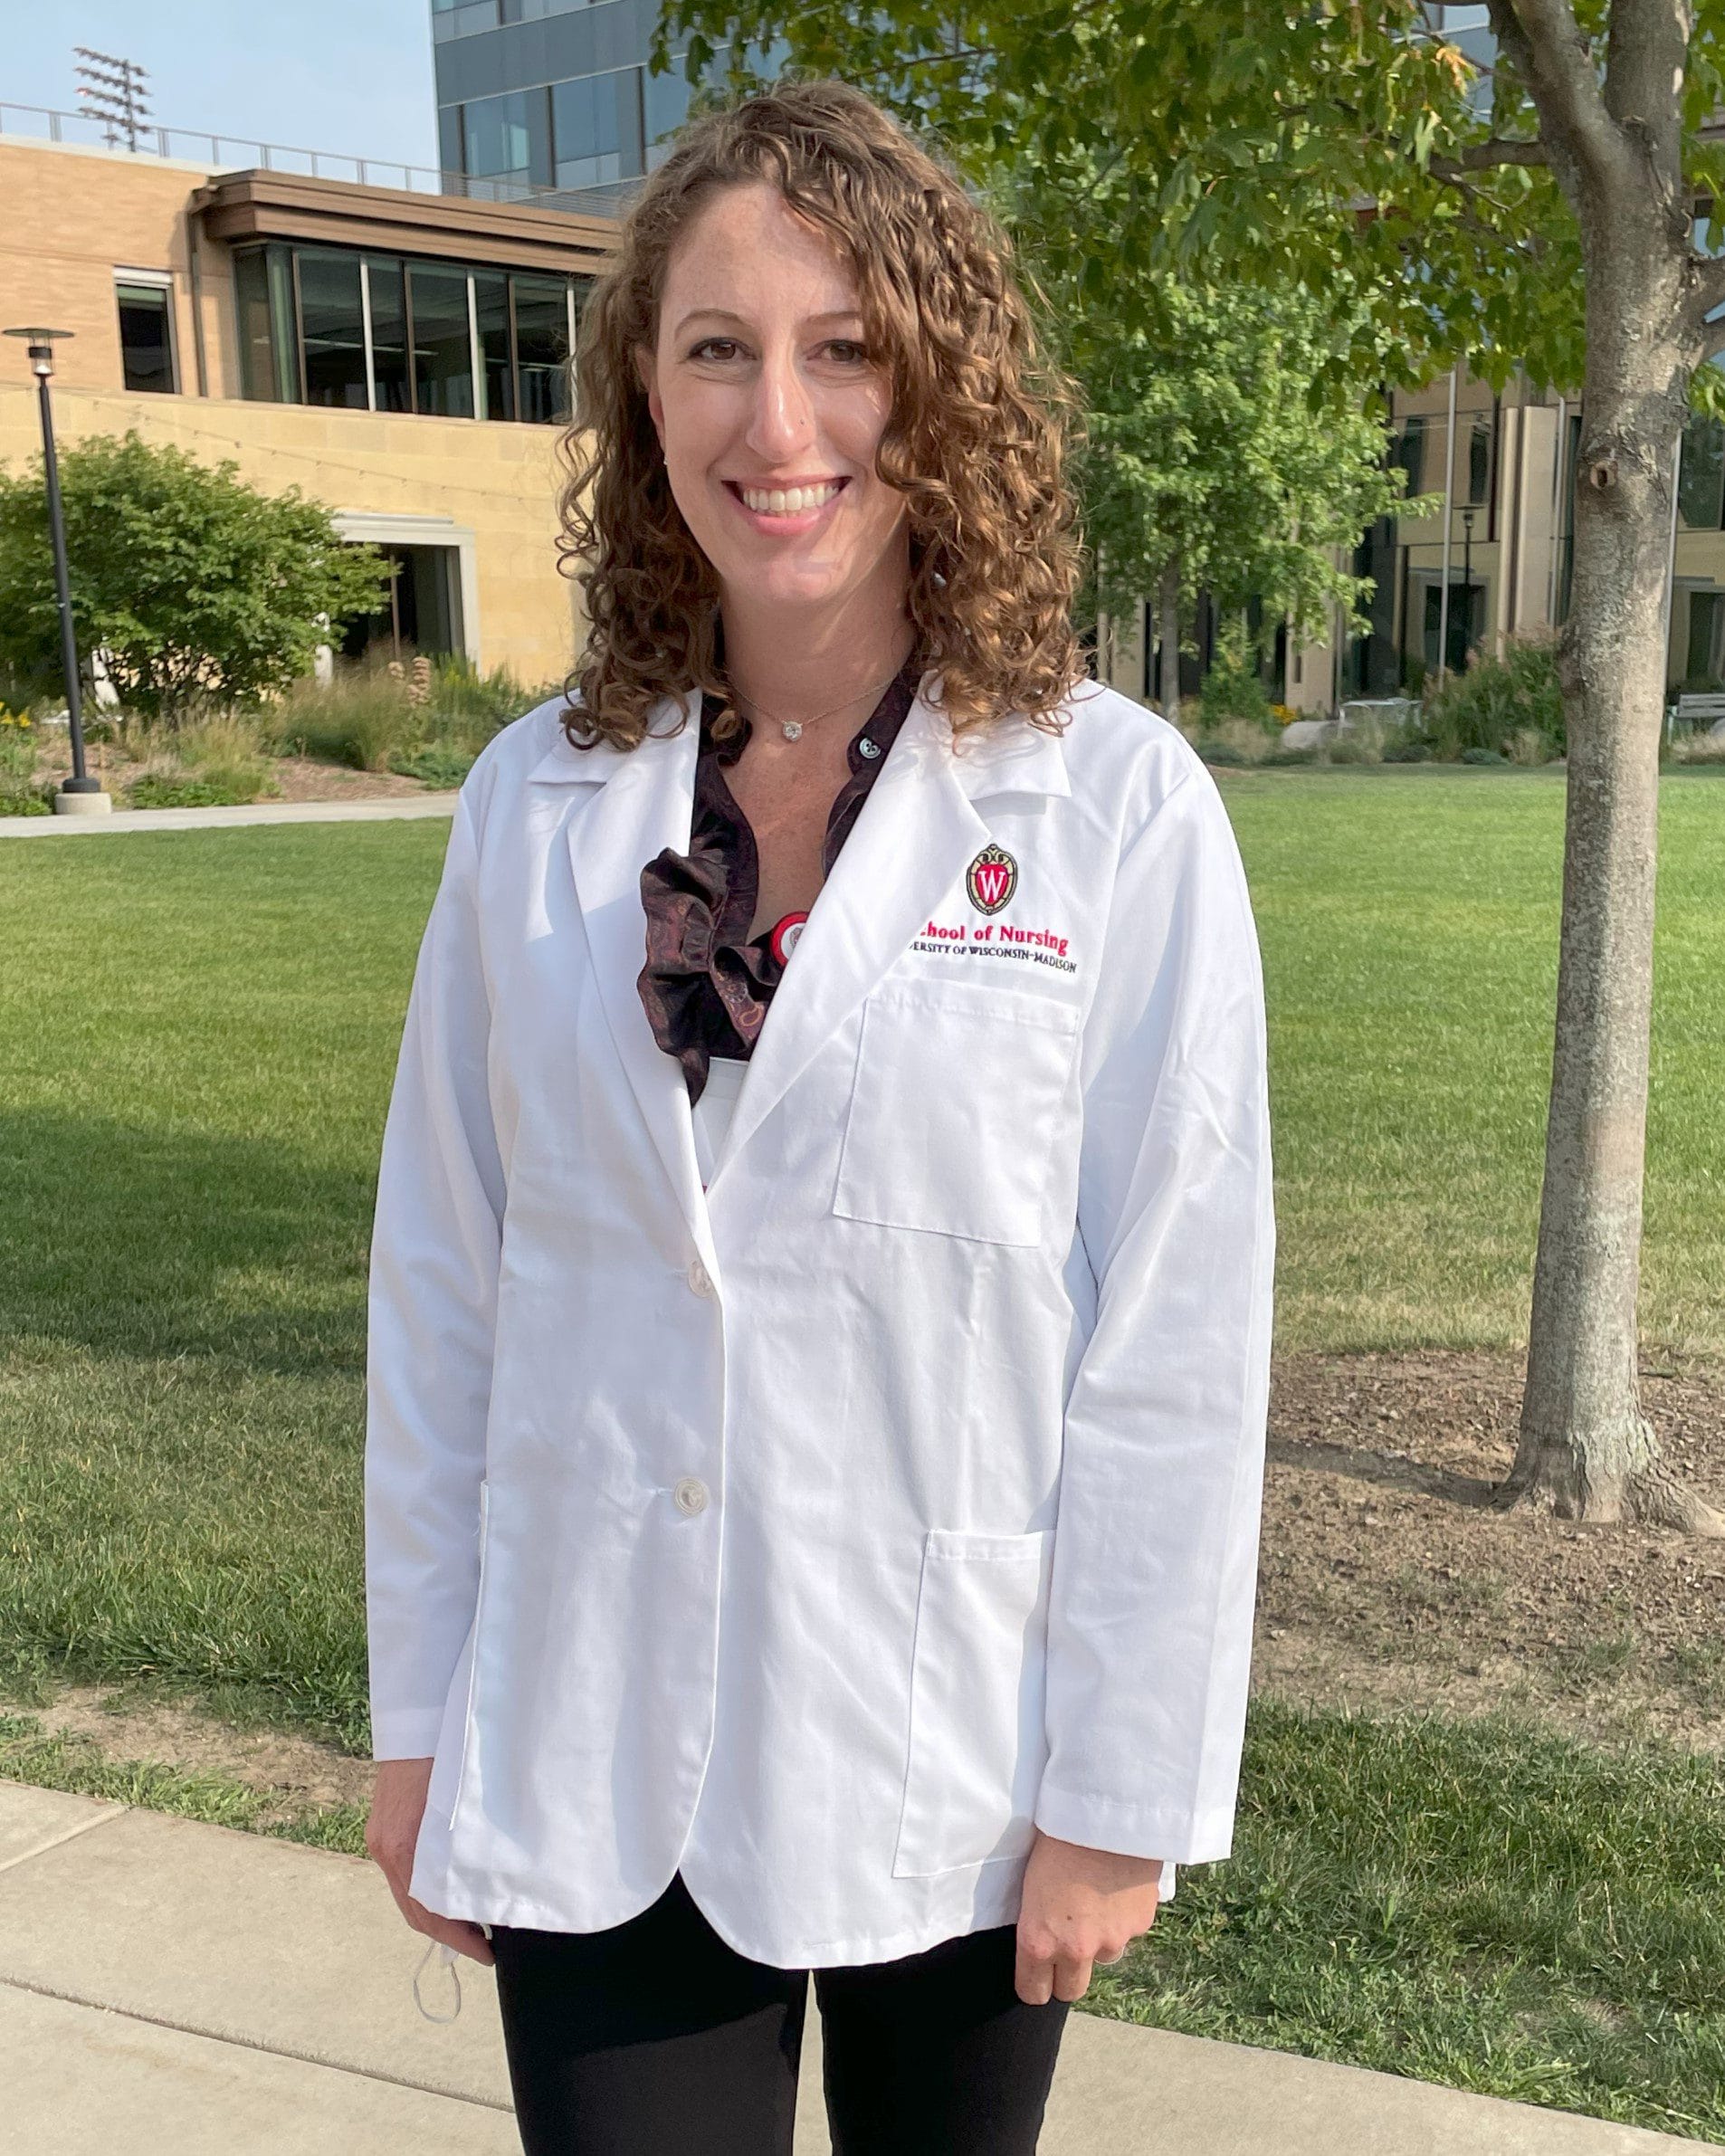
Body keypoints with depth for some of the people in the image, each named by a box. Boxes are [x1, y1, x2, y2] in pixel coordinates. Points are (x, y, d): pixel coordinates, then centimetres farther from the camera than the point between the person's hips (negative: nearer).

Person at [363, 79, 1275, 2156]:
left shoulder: (1119, 810, -11)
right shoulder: (539, 799, -2)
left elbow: (1177, 1339, -10)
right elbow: (443, 1281, 2)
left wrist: (1123, 1793, -7)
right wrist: (417, 1716, 5)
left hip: (948, 1764, -1)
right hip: (593, 1770, 2)